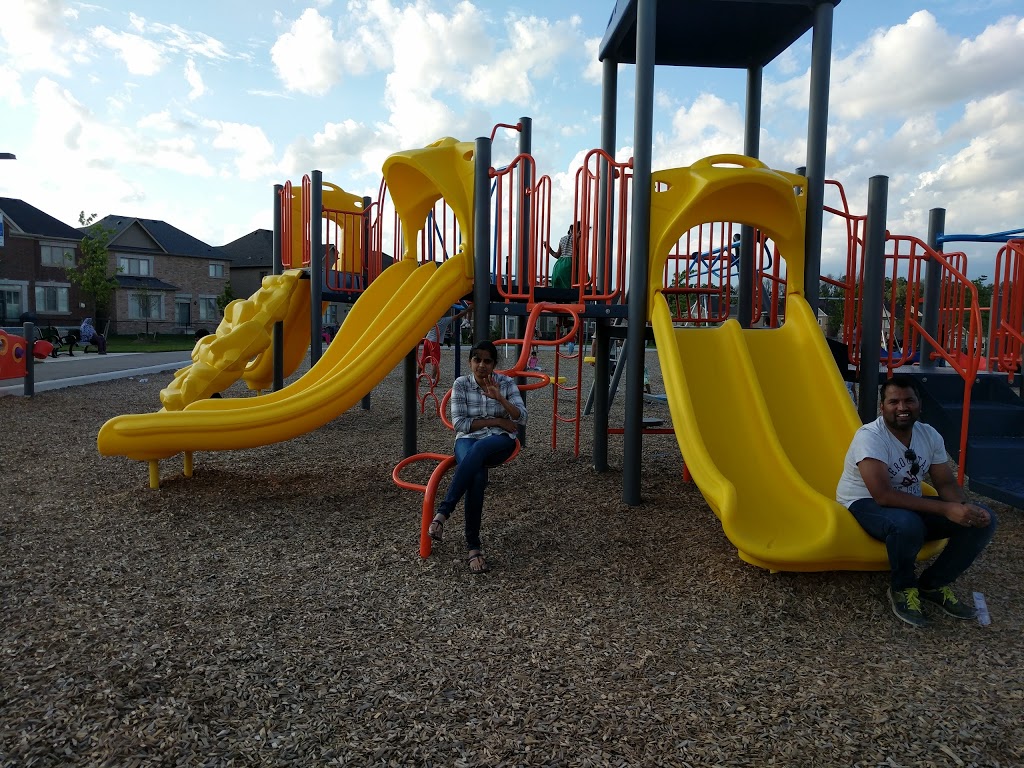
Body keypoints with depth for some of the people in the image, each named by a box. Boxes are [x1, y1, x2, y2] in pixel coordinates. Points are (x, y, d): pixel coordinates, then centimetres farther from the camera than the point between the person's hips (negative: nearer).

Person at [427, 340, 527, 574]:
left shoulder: (506, 383, 3)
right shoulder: (461, 384, 2)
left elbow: (522, 419, -6)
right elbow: (459, 423, -4)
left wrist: (500, 398, -22)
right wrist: (495, 420, -10)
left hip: (500, 441, 0)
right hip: (468, 440, 0)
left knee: (479, 448, -39)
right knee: (477, 478, -35)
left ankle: (443, 513, -41)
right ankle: (473, 547, -31)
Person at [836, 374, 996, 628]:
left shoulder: (930, 435, 0)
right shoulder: (869, 436, -23)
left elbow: (946, 484, 2)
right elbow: (883, 495, -31)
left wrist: (967, 508, -21)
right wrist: (945, 509, -33)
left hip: (910, 503, 7)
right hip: (865, 505, -7)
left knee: (983, 519, -7)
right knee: (907, 524, -40)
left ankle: (934, 584, 8)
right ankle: (902, 588, -8)